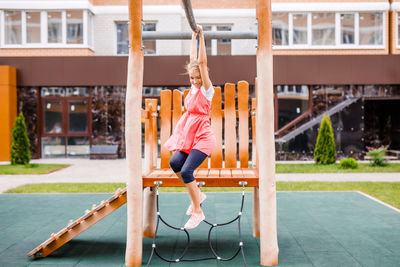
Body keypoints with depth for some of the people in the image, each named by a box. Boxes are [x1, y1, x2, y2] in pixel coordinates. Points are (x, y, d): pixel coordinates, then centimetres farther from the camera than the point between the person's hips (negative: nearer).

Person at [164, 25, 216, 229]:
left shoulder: (207, 89, -6)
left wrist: (202, 37, -13)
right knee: (174, 162, -14)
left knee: (186, 171, -17)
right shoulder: (194, 87, 12)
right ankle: (197, 194, 8)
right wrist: (193, 36, 15)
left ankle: (197, 212, -1)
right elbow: (193, 59, 14)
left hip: (202, 137, -7)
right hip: (188, 136, 7)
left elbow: (202, 62, -13)